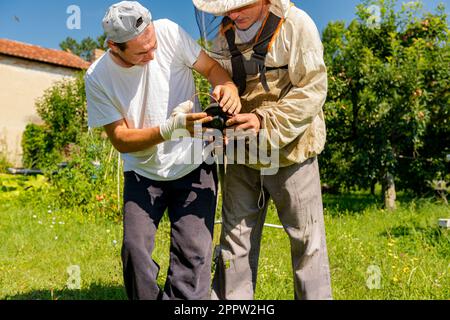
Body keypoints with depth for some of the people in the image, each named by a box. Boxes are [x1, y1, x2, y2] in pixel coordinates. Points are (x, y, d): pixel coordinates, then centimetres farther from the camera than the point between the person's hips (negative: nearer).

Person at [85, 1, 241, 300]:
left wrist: (228, 86, -28)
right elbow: (120, 139, -12)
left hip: (194, 166, 0)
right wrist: (169, 129, -29)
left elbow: (212, 66, -4)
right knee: (135, 250, -4)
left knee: (193, 253, -8)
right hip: (142, 172, 1)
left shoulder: (168, 32, -14)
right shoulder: (97, 77, -12)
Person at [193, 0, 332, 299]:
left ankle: (315, 294, 25)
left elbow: (312, 90, -17)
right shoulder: (222, 34, 3)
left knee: (306, 237, 7)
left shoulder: (296, 25, -14)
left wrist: (265, 121, -27)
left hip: (290, 151, -4)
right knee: (235, 236, 10)